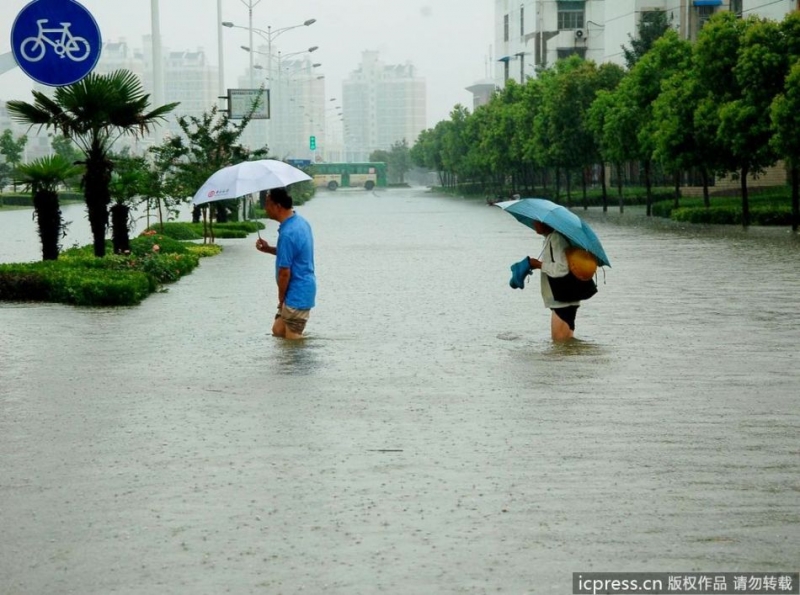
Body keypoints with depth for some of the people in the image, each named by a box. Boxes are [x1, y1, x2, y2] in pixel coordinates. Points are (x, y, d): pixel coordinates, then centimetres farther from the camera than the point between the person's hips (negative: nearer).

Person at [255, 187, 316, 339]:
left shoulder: (287, 233, -25)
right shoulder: (301, 222, 6)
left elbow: (284, 272, -22)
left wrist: (281, 299, -7)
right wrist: (269, 249, 10)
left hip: (297, 294, -10)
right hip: (304, 288, 10)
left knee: (293, 341, -2)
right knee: (278, 331, 18)